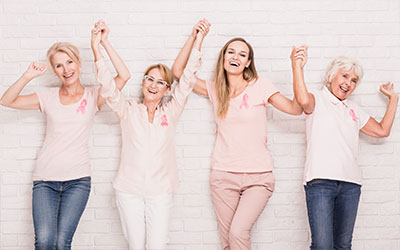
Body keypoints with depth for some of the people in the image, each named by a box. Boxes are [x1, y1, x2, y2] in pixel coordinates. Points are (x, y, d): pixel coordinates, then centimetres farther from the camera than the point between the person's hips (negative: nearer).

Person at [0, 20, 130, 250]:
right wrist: (28, 76, -13)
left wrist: (104, 42, -13)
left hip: (78, 179, -1)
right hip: (45, 179, 1)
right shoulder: (48, 97, 8)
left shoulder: (93, 96, 4)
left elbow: (124, 76, -10)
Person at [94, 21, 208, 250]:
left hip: (160, 191, 0)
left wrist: (197, 44, -4)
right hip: (129, 190, 0)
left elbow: (187, 81, 1)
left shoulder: (171, 112, 6)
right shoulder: (129, 111, 6)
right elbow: (108, 87, -4)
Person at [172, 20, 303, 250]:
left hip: (258, 177, -3)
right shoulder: (215, 90, 8)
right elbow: (178, 71, 5)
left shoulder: (260, 86, -1)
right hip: (223, 176, 3)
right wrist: (194, 37, -1)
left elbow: (296, 108, -8)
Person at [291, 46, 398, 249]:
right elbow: (303, 100, -17)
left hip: (350, 183, 6)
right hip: (320, 180, -6)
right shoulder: (317, 98, 7)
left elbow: (382, 131, 23)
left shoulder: (353, 110, 25)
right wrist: (297, 66, -26)